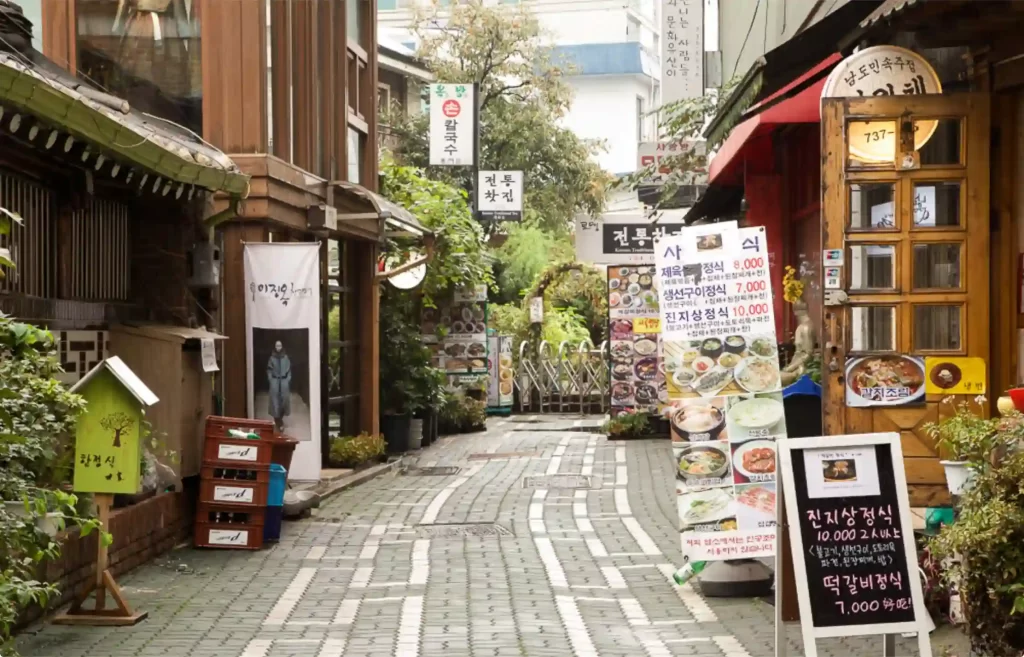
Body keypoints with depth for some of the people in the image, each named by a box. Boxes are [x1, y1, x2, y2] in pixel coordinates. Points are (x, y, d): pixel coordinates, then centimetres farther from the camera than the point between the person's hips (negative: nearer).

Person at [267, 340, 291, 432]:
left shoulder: (285, 357, 4)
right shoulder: (272, 358, 2)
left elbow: (289, 369, 6)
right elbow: (269, 370, 4)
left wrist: (288, 380, -2)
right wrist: (270, 380, -4)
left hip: (284, 381, 1)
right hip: (275, 381, -1)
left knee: (284, 399, 3)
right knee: (275, 400, -4)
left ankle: (280, 417, 21)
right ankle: (278, 421, 0)